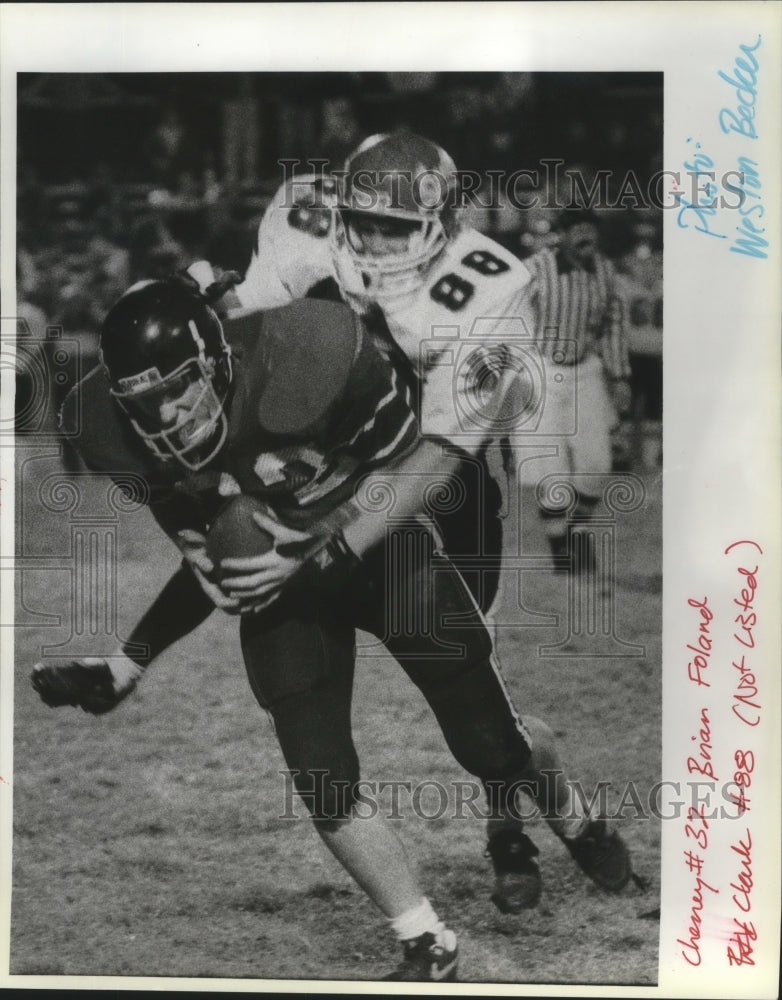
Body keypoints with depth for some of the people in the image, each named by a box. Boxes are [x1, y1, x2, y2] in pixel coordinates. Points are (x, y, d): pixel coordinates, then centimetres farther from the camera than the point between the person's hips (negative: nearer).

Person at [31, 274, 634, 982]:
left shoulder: (309, 355, -35)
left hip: (381, 543, -2)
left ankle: (574, 820, 42)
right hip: (279, 577, 2)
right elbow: (196, 542, -1)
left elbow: (415, 466, -17)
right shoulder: (116, 431, -22)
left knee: (493, 743, 7)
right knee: (321, 780, -9)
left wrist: (326, 549, -27)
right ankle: (427, 947, 11)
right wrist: (126, 666, -11)